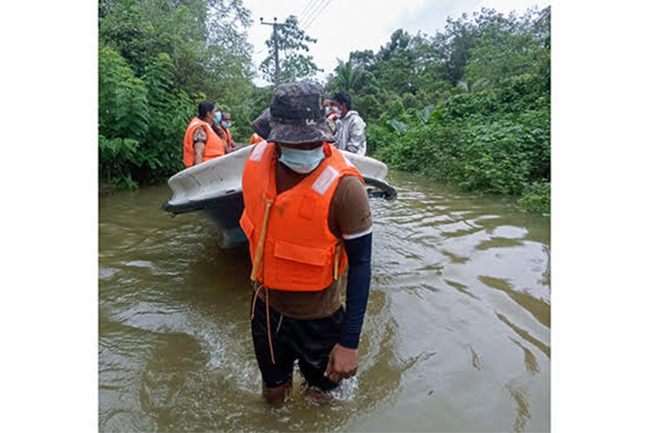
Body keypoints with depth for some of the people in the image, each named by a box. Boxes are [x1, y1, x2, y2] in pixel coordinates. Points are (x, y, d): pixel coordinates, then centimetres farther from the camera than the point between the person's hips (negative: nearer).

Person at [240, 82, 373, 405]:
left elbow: (360, 264, -20)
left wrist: (350, 343, -18)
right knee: (272, 396, 28)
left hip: (317, 319, -4)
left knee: (323, 400, 23)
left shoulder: (343, 186, -28)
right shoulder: (257, 159, -12)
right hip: (265, 307, 5)